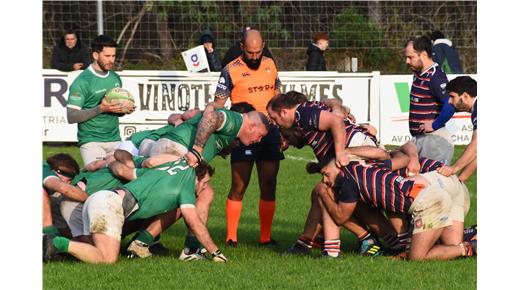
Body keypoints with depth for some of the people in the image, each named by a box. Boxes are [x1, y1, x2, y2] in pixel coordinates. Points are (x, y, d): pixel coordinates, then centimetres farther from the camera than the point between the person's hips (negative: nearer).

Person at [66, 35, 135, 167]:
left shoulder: (116, 78, 13)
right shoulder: (82, 81, -9)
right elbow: (71, 117, -13)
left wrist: (124, 109, 1)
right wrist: (101, 109, -22)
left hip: (115, 140, 6)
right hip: (91, 141, -6)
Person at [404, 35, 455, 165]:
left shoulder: (435, 77, -18)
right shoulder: (418, 74, 12)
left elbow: (450, 105, -29)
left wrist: (435, 125, -18)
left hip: (434, 138, -10)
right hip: (418, 137, 10)